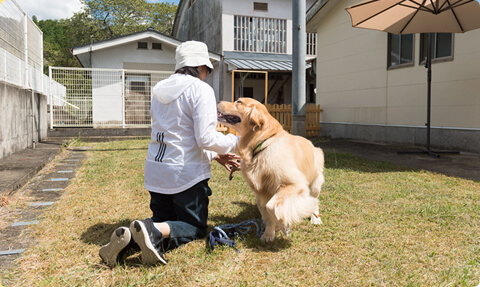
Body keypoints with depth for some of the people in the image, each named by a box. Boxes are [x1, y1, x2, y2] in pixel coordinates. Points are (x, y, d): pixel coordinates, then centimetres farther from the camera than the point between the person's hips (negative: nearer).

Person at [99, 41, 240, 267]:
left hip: (156, 172, 7)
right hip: (186, 173, -6)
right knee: (195, 227, 11)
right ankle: (155, 231, -20)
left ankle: (128, 237, -10)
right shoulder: (201, 90, -11)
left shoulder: (160, 91, 13)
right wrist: (235, 142, 0)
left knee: (163, 221, 21)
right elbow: (206, 138, -18)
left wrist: (214, 156, 18)